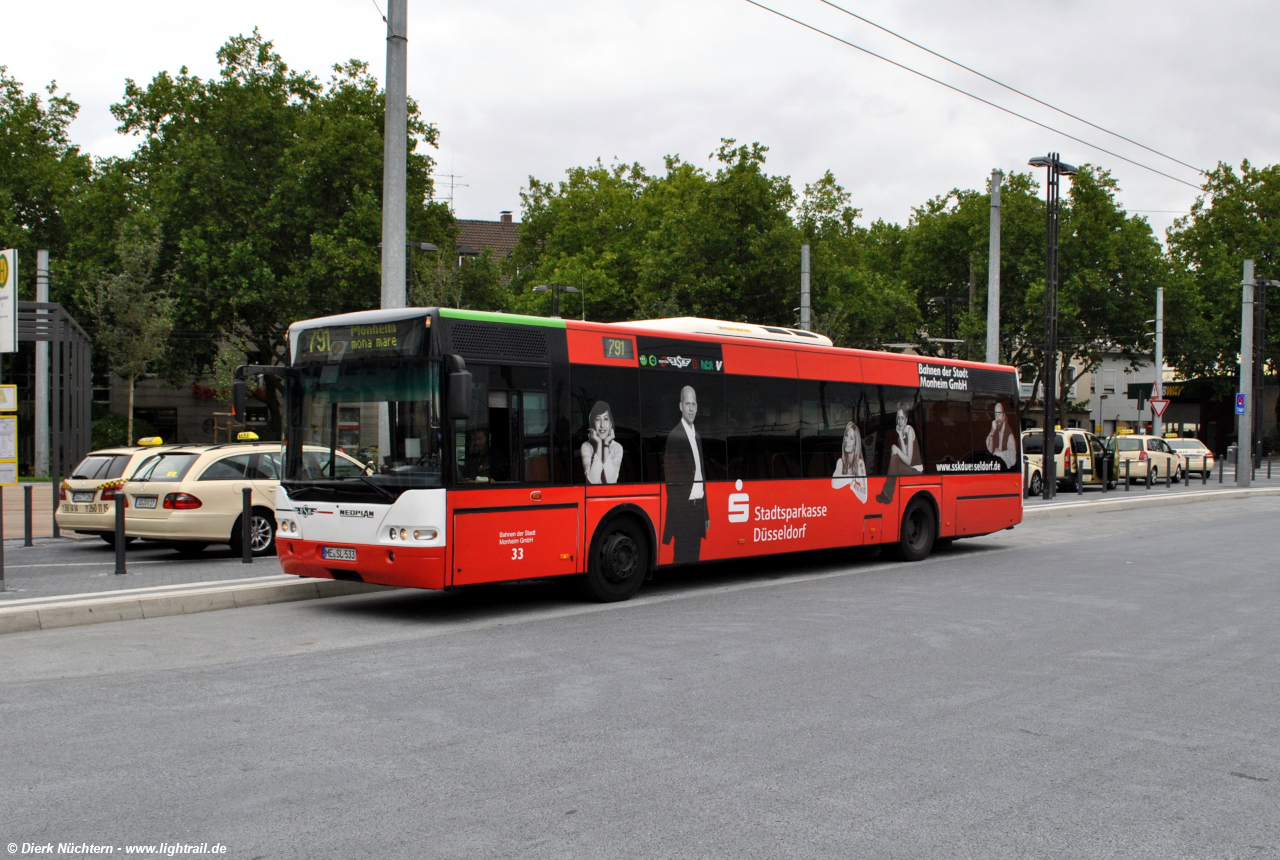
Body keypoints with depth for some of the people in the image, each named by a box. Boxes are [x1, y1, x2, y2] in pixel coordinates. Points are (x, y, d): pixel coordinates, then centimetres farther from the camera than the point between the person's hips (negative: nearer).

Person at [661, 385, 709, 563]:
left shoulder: (697, 436, 16)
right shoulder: (674, 435, -10)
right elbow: (671, 479, -13)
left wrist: (706, 513, 18)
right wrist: (676, 513, -18)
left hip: (698, 507, 8)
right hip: (683, 507, -8)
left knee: (694, 558, 11)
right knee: (682, 558, -5)